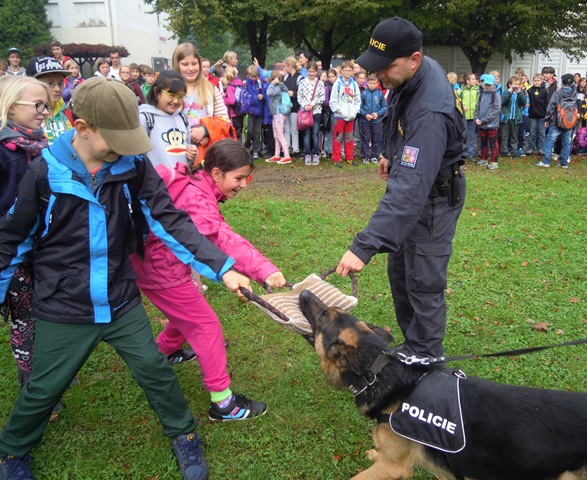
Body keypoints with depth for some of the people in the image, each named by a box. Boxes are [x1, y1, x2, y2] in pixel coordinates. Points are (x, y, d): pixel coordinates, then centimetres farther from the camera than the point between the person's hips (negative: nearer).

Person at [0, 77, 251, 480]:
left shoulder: (134, 166, -11)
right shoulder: (46, 172, -15)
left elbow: (170, 220, -11)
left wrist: (222, 268, -18)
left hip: (122, 301, 2)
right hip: (63, 310, -1)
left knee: (156, 370, 10)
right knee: (43, 389, 14)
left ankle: (184, 436, 35)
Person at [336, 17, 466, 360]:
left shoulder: (430, 112, -37)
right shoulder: (414, 74, -8)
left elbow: (410, 188, -44)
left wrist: (364, 247, -48)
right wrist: (392, 154, 19)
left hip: (432, 200, -10)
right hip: (417, 183, 10)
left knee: (423, 284, 1)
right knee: (399, 269, 20)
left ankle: (424, 360, 21)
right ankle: (411, 344, 38)